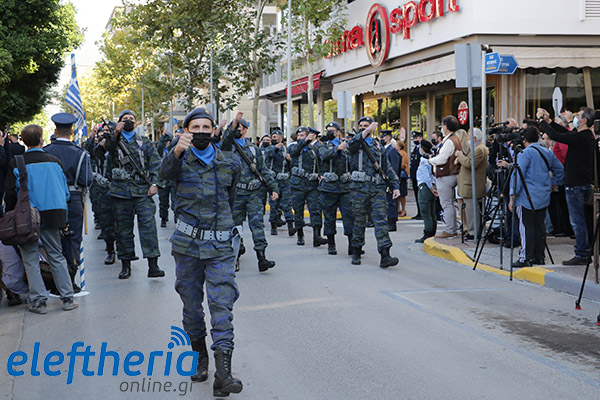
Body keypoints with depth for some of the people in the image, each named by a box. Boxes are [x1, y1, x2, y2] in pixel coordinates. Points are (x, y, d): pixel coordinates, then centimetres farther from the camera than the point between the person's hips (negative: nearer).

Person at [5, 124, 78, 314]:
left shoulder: (16, 164, -6)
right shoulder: (55, 162, 2)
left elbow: (11, 194, -5)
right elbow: (65, 191, 7)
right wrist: (63, 218, 16)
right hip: (53, 215, 3)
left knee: (31, 260, 6)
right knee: (57, 257, 11)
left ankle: (39, 301, 4)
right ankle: (67, 298, 10)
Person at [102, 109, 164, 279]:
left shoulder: (144, 142, 14)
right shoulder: (114, 140, 10)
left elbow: (155, 163, 10)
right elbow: (108, 146, -14)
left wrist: (154, 183, -3)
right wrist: (115, 134, -33)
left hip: (143, 190, 0)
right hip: (121, 191, 0)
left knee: (148, 224, -9)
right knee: (123, 228, 5)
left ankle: (153, 265, -10)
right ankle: (125, 264, 14)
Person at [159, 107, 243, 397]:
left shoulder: (230, 163, 7)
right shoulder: (181, 159, 1)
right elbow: (165, 173, -23)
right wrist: (177, 151, -42)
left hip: (220, 246, 0)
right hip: (187, 244, 0)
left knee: (222, 305, -11)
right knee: (191, 305, 10)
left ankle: (223, 374, -17)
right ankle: (200, 356, 30)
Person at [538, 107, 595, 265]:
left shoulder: (580, 138, -20)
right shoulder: (588, 136, 10)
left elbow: (555, 135, -21)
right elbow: (566, 133, 22)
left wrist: (542, 120, -8)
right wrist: (549, 121, 18)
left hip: (576, 186, -10)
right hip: (586, 184, 10)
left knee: (578, 222, -4)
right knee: (582, 221, 15)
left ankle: (581, 256, -1)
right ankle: (586, 253, 20)